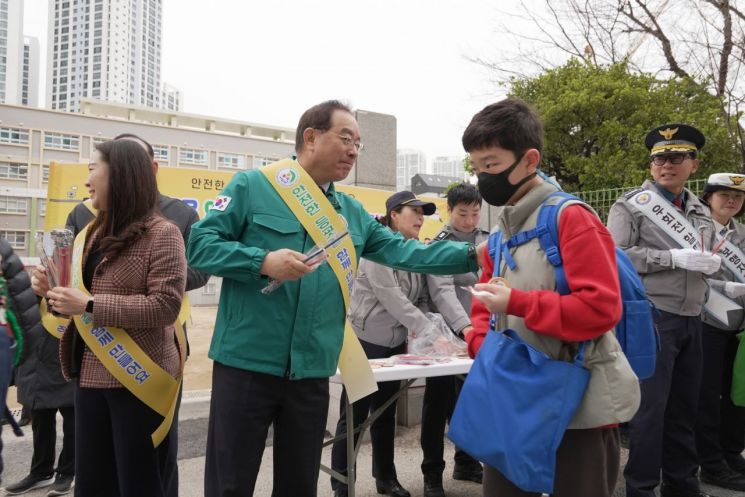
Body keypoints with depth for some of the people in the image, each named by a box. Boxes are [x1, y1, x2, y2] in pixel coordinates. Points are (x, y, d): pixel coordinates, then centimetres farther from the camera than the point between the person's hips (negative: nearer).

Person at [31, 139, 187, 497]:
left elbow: (165, 306, -20)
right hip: (91, 374, 8)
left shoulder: (161, 234, -11)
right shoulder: (94, 235, 13)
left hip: (137, 378, -7)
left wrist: (89, 305, -22)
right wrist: (54, 293, 1)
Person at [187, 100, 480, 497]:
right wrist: (263, 262, -22)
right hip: (247, 364, -5)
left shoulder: (353, 213, 12)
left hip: (312, 372, 5)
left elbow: (405, 252, 7)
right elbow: (200, 244, -7)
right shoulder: (253, 186, -4)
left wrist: (473, 254, -3)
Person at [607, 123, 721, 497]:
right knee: (650, 405, -2)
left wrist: (711, 263, 3)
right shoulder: (630, 205, -4)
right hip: (652, 317, -7)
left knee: (684, 406, 14)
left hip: (692, 319, 7)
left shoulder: (700, 212, 17)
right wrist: (675, 258, -19)